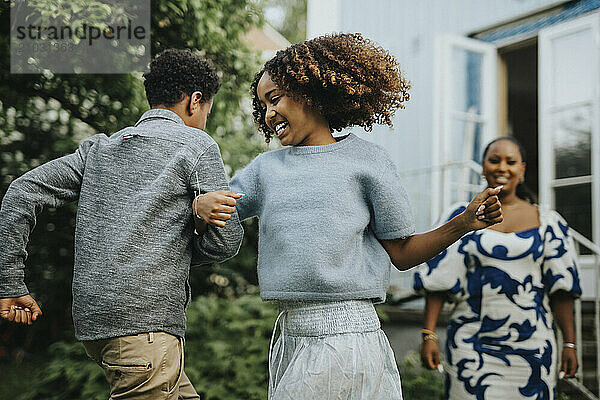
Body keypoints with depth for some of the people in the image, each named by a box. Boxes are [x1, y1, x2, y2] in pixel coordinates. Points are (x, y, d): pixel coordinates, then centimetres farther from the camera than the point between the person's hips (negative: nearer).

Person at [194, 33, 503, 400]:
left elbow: (402, 253, 3)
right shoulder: (267, 167, 15)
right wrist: (202, 204, -8)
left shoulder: (365, 159, 2)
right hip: (291, 340, 5)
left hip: (347, 338, -5)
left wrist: (464, 224, -11)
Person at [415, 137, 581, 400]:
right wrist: (429, 334, -7)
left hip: (531, 347, 1)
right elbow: (439, 279, 0)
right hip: (471, 345, -1)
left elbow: (560, 286, 6)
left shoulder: (547, 222, 8)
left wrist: (569, 343, 2)